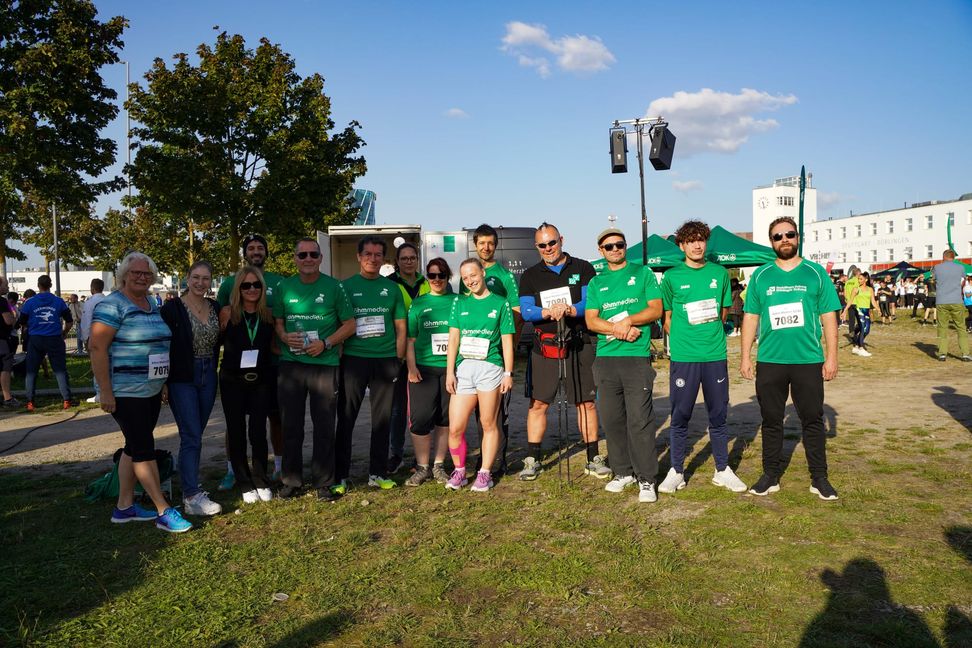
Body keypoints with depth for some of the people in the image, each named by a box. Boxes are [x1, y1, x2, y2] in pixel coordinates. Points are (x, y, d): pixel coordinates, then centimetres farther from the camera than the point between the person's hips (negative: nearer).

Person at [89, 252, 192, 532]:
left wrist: (163, 383, 20)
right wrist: (105, 392, -20)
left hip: (151, 391, 8)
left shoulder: (152, 304, 12)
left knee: (134, 447, 14)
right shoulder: (112, 306, -13)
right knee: (144, 449, -4)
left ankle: (124, 506, 26)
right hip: (125, 392, -8)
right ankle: (164, 512, 1)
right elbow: (97, 348, -18)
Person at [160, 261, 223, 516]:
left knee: (195, 435, 12)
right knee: (191, 436, -9)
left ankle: (190, 484, 23)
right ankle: (192, 497, -8)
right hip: (182, 379, -5)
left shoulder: (215, 308, 7)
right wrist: (163, 382, -12)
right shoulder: (172, 308, -9)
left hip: (208, 378, 5)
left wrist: (213, 374, 14)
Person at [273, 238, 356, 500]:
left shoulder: (333, 286, 0)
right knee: (291, 425, 9)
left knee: (324, 426, 4)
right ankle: (291, 479, 23)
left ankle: (323, 482, 15)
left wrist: (326, 343, -12)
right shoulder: (284, 287, 7)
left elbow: (349, 324, 1)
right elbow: (277, 321, 15)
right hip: (290, 363, 2)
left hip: (325, 363, -2)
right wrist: (284, 337, -7)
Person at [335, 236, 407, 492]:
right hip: (353, 359, -2)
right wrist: (339, 356, -6)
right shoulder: (346, 286, 2)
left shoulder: (391, 288, 9)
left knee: (382, 419, 9)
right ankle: (340, 476, 8)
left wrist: (399, 359, 2)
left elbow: (400, 327, 10)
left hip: (385, 361, 2)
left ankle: (377, 473, 20)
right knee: (346, 418, 0)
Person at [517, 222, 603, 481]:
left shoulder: (583, 268, 5)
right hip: (544, 347, 1)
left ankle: (593, 459, 15)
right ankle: (532, 460, 11)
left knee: (586, 403, 4)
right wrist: (548, 312, -21)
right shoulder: (530, 275, 10)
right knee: (538, 403, 2)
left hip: (579, 345, -1)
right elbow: (526, 311, -2)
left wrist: (568, 310, -24)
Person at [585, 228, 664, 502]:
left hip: (637, 356, -4)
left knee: (640, 420, -7)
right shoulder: (596, 283, 15)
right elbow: (591, 320, 5)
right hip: (605, 357, 4)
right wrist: (617, 329, -12)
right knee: (611, 419, 7)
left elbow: (656, 309, 0)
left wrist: (628, 321, -14)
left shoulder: (643, 273, 8)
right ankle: (623, 472, 20)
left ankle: (646, 479, 1)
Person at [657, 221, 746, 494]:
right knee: (680, 416, 5)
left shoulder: (720, 273, 6)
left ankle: (723, 470, 23)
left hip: (715, 355, 2)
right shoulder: (671, 277, 0)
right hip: (683, 356, -2)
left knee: (718, 415, 10)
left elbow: (724, 311, 15)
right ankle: (676, 472, 17)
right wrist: (682, 340, -1)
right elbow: (666, 318, 6)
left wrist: (710, 336, 6)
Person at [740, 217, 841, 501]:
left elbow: (829, 317, 3)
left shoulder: (816, 273, 3)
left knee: (813, 420, 6)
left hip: (808, 360, -1)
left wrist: (831, 357, -2)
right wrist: (745, 356, 2)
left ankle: (819, 478, 18)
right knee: (771, 420, 9)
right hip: (770, 361, 1)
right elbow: (750, 317, 6)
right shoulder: (760, 276, 6)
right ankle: (770, 475, 21)